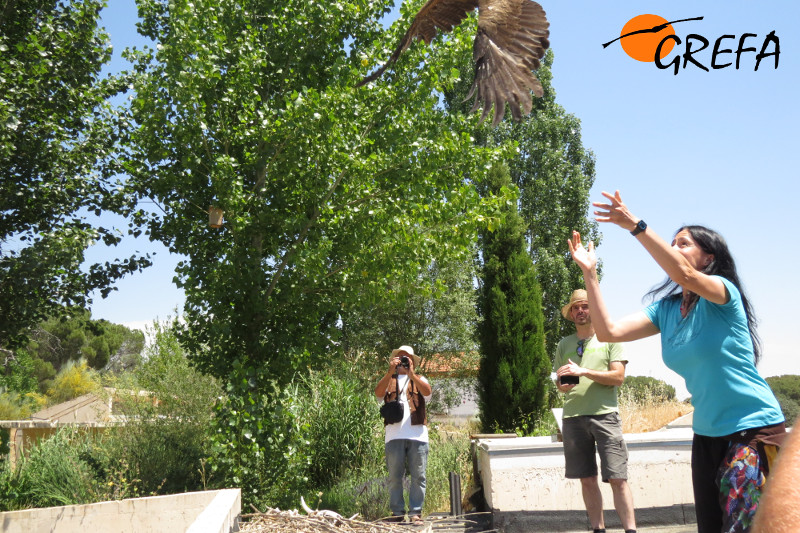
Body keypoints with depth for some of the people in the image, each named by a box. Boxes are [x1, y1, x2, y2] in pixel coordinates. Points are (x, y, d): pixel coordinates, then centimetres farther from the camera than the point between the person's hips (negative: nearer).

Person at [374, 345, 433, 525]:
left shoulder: (419, 380, 18)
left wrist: (411, 374, -16)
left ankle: (416, 512, 6)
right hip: (394, 434, 0)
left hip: (417, 434, 0)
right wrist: (390, 371, -14)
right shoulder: (389, 380, 19)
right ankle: (397, 512, 9)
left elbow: (427, 391, -6)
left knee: (418, 476, 0)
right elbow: (378, 392, -4)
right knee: (395, 476, 2)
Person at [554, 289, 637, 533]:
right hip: (573, 416, 3)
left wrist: (583, 371, -13)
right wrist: (563, 385, -6)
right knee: (587, 479, 6)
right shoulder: (564, 344, 15)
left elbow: (618, 376, -4)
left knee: (617, 478, -7)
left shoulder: (609, 338, 6)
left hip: (604, 414, -3)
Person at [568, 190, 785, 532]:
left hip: (754, 429, -6)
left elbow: (685, 275, -34)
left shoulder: (724, 292, -11)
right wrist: (589, 273, -7)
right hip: (707, 435, 7)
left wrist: (635, 225, -38)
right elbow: (609, 331, -4)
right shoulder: (664, 309, 6)